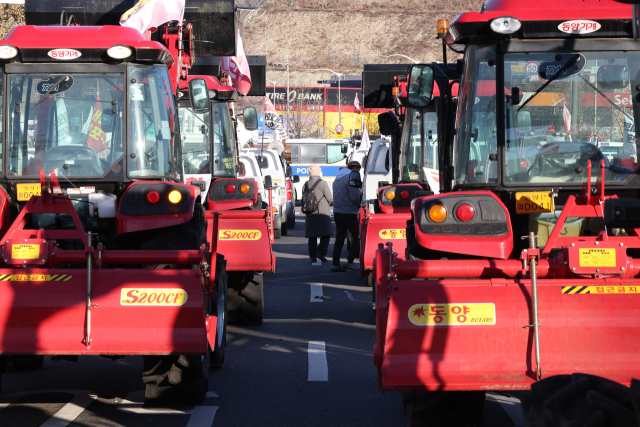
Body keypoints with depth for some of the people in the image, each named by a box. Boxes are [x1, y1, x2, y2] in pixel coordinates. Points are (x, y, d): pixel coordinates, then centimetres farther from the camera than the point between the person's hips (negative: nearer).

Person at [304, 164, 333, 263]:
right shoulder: (323, 183, -8)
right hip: (323, 212, -4)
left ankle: (313, 256, 8)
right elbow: (329, 198, -4)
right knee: (326, 234, 2)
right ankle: (321, 252, -12)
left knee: (312, 236, 9)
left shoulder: (306, 185, 6)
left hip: (310, 213, 4)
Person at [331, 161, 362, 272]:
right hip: (348, 213, -8)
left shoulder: (338, 178, 16)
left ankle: (336, 264, 8)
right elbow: (355, 197, -21)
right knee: (357, 237, 1)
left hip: (337, 212, 8)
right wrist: (361, 204, -1)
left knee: (339, 239, 10)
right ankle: (349, 262, -4)